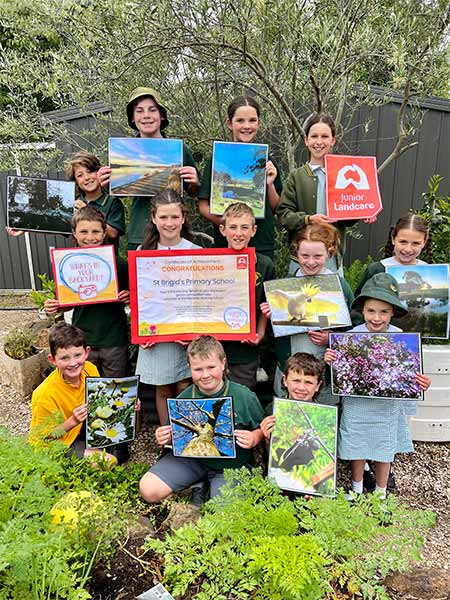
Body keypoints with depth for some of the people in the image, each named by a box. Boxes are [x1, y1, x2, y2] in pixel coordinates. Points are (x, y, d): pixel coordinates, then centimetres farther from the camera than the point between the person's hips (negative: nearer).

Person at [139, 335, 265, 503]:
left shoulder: (244, 397, -13)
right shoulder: (184, 399, -6)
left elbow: (261, 428, -1)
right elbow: (174, 435, 8)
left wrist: (254, 439, -22)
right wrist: (165, 438, -13)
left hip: (230, 465, -2)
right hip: (191, 457, 3)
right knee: (148, 490, -10)